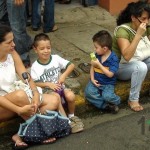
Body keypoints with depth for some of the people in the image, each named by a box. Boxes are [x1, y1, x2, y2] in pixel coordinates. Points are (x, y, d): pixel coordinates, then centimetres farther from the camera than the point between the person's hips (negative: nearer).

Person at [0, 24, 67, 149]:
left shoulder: (12, 54, -1)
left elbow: (26, 76, -6)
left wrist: (36, 93, -23)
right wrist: (19, 110, -33)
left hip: (18, 100, 7)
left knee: (54, 100, -7)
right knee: (20, 95, -38)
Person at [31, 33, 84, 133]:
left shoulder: (56, 58, -2)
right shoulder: (35, 67, -7)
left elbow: (71, 65, 2)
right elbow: (34, 84, -8)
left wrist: (64, 75, -12)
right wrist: (48, 84, -19)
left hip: (60, 86, 2)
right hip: (47, 91, -2)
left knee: (71, 96, -27)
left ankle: (72, 116, 2)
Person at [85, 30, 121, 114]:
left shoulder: (114, 59, -16)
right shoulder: (97, 55, 1)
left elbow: (110, 74, -21)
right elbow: (92, 67, 11)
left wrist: (99, 64, -22)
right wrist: (92, 79, -4)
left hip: (107, 84, -4)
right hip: (96, 81, 5)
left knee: (107, 96, -31)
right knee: (89, 92, -25)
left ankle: (116, 101, 4)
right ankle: (106, 106, -20)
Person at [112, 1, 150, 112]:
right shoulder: (123, 30, -27)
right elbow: (127, 56, -39)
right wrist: (138, 34, -40)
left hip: (138, 62, 7)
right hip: (120, 66, -7)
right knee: (141, 66, -35)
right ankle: (133, 100, -19)